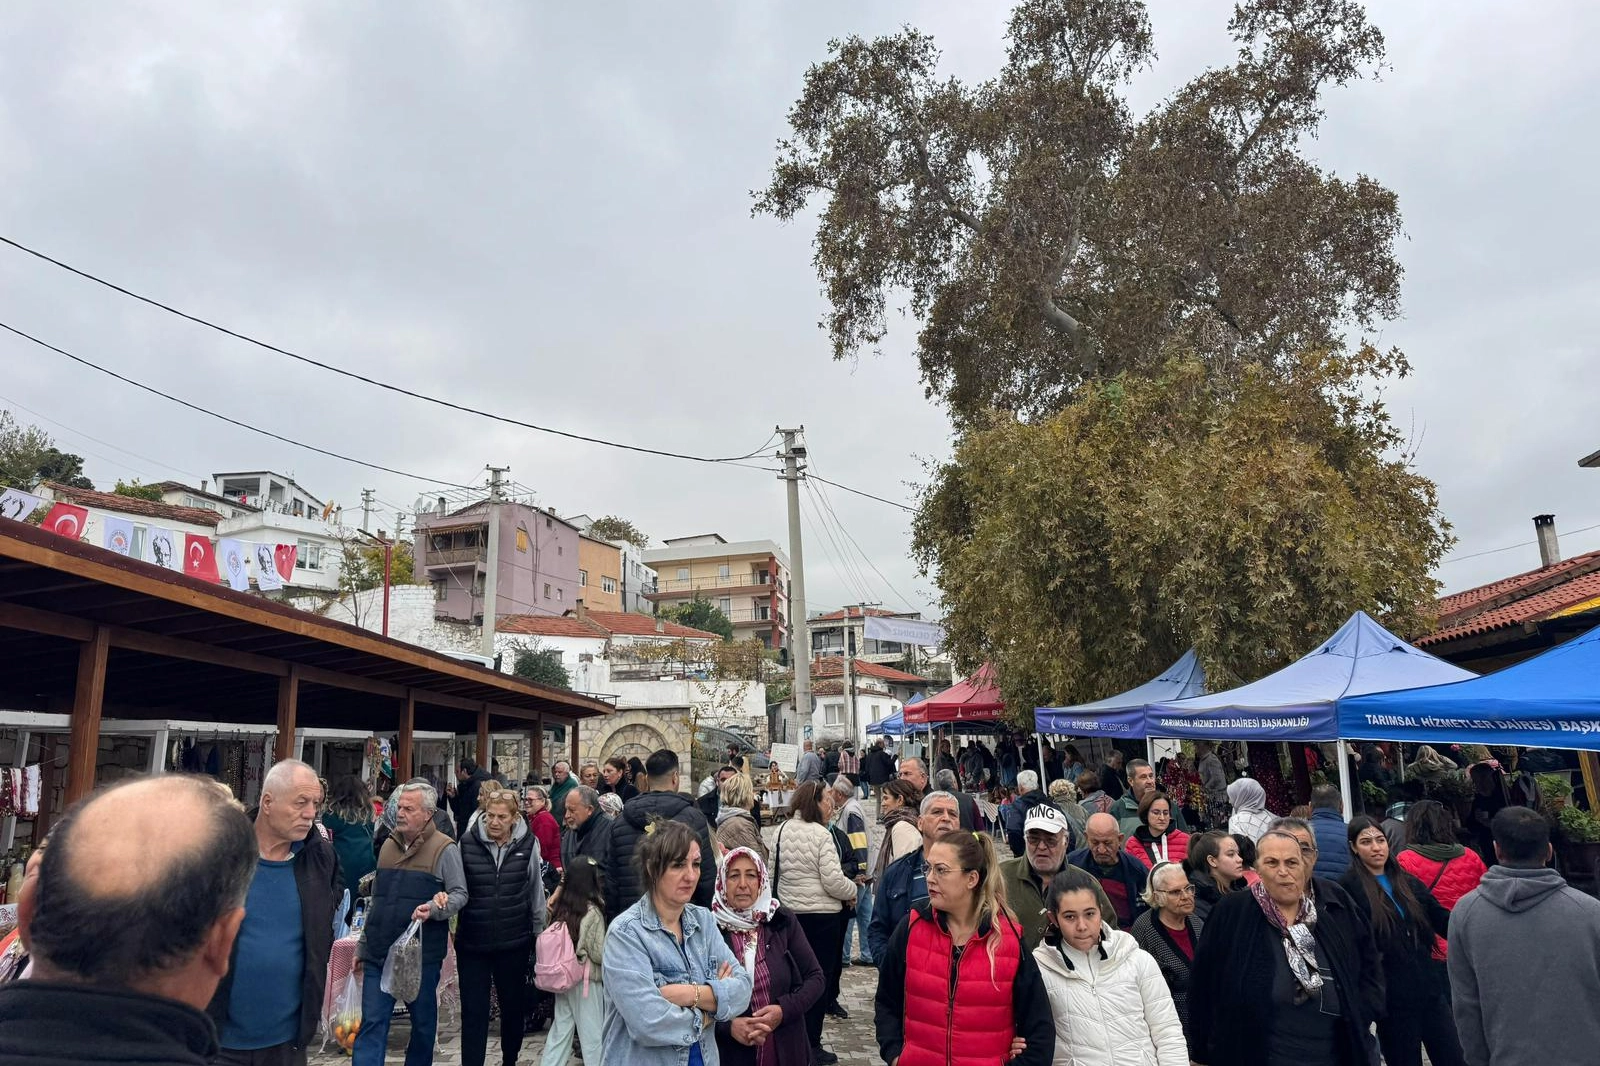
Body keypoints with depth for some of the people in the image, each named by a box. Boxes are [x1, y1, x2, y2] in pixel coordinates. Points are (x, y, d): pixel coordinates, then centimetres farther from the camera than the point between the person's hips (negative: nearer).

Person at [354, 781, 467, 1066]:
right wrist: (363, 945, 19)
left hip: (422, 953, -4)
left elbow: (459, 894, -7)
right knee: (372, 1022, 1)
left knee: (423, 1021, 11)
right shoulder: (388, 845, 10)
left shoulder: (444, 849, -8)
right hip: (379, 952, 4)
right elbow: (375, 900, 18)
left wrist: (435, 908, -26)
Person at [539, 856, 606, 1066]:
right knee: (592, 1034, 6)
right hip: (586, 980, -6)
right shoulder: (592, 912, -16)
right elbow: (599, 954, -13)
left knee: (560, 1029, 15)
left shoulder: (560, 908, 0)